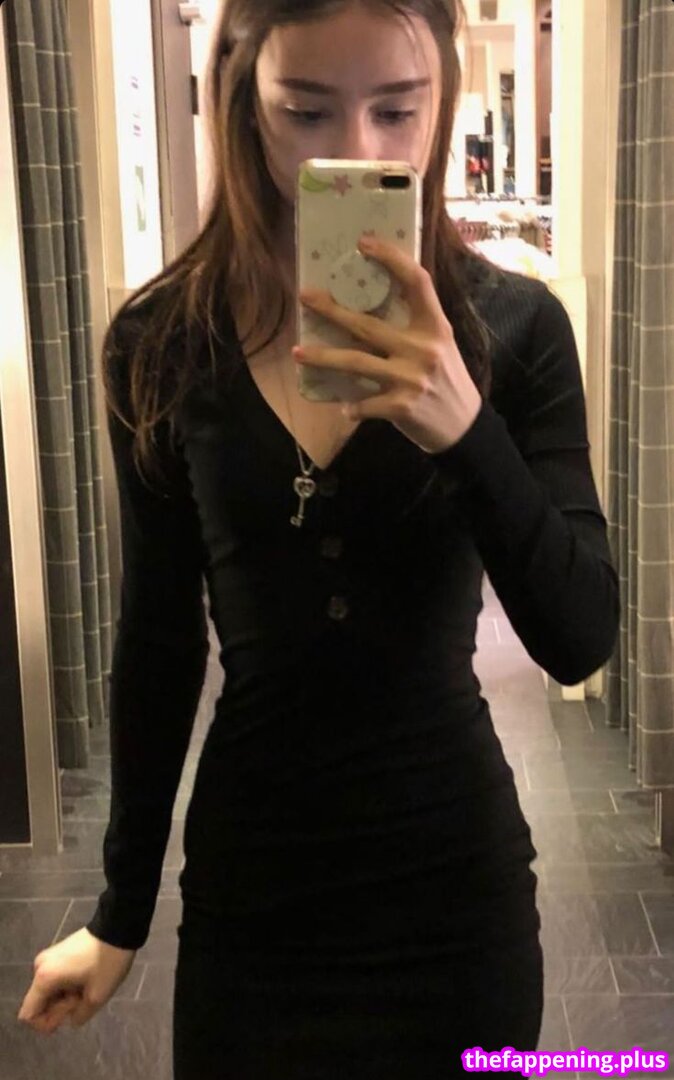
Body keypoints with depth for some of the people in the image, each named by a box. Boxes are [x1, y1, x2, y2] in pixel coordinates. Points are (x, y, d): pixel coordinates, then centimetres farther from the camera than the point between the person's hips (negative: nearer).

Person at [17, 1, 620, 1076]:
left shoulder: (515, 325, -9)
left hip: (456, 867, 0)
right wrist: (122, 910, 7)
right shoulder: (163, 342, -7)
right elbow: (158, 640, 0)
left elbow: (580, 642, -13)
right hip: (248, 880, 1)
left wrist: (466, 430, -29)